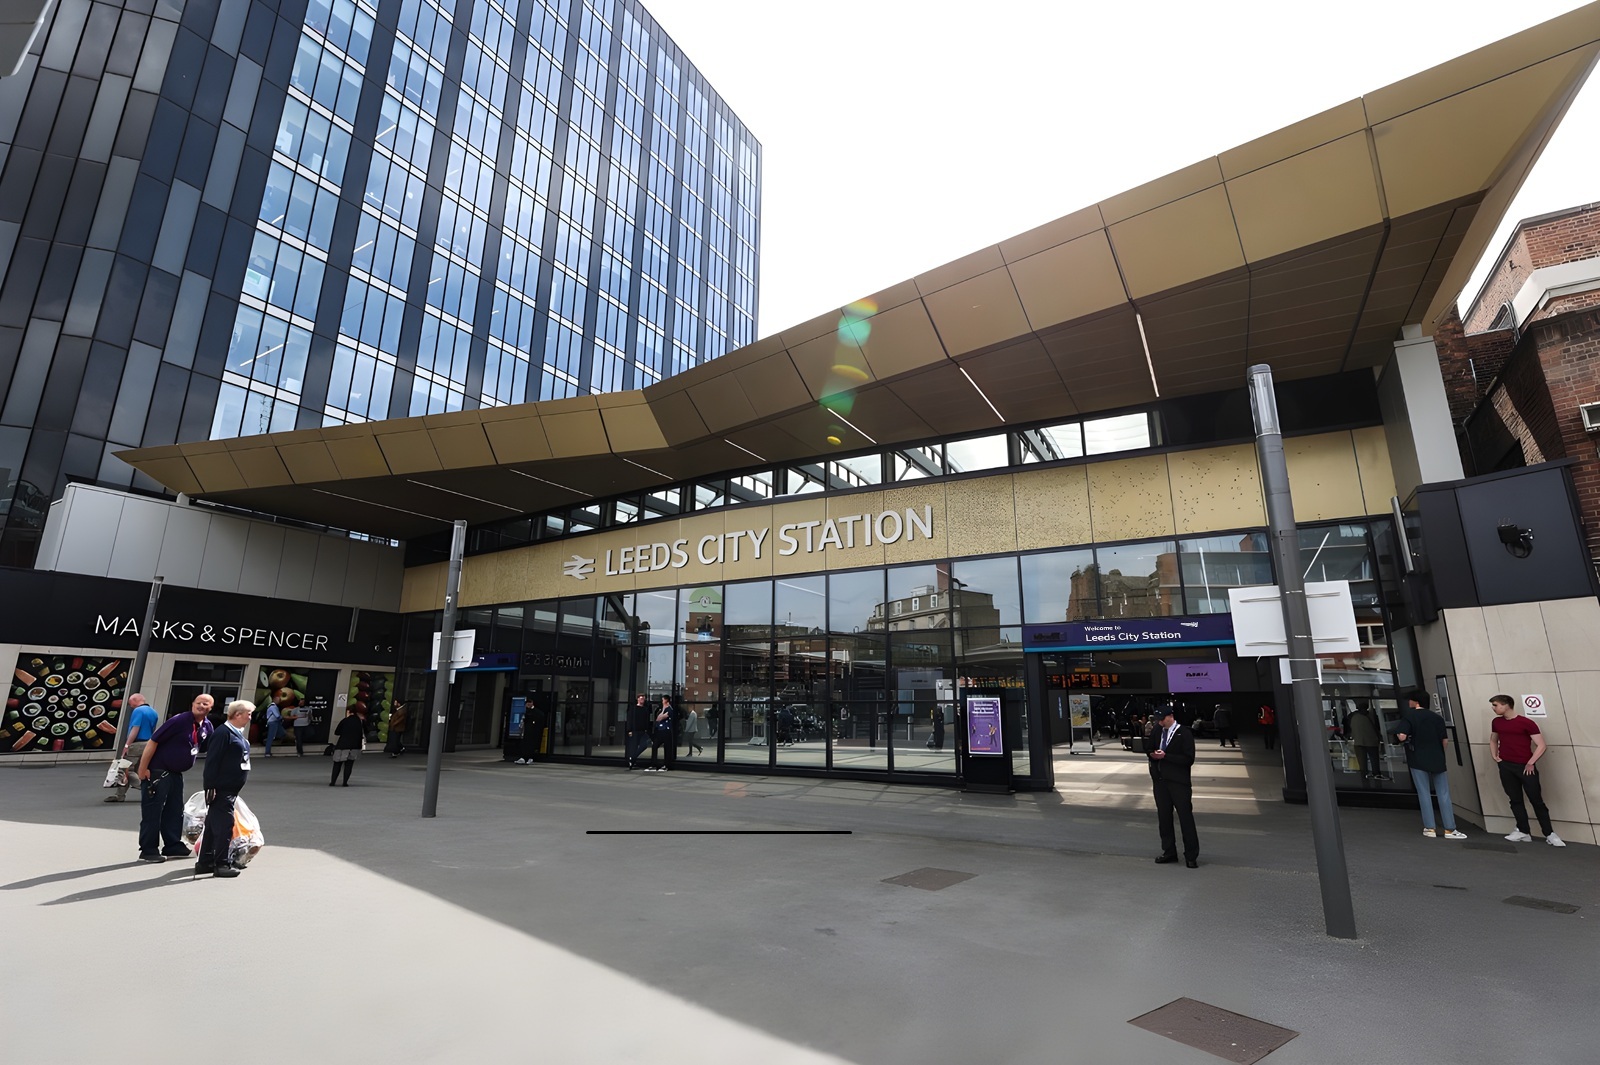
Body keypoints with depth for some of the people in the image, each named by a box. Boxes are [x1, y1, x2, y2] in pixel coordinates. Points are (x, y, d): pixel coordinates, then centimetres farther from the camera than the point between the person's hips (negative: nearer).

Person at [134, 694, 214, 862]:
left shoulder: (207, 727, 2)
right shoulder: (179, 721, -19)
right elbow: (153, 741, -18)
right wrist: (143, 769, -19)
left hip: (176, 773, 8)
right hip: (157, 771, -8)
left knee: (175, 810, 13)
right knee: (152, 811, -1)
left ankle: (173, 845, 22)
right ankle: (148, 850, 6)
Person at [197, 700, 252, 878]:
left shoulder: (238, 733, 13)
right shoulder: (224, 732, -17)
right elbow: (212, 761, -20)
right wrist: (211, 786, -21)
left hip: (231, 789, 10)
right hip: (221, 789, -10)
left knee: (214, 825, 16)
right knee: (224, 825, -6)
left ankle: (205, 862, 25)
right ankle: (221, 864, -1)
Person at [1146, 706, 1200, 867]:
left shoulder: (1184, 733, -10)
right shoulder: (1156, 731, 5)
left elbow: (1189, 759, -15)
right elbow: (1149, 749, 17)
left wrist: (1165, 756, -19)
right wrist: (1153, 754, -6)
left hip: (1179, 782, -5)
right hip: (1160, 780, 5)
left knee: (1186, 818, 0)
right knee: (1163, 817, 12)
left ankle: (1191, 856, 11)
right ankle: (1169, 852, 24)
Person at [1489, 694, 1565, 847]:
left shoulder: (1526, 723, -10)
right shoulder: (1496, 722, 7)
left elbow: (1541, 745, -11)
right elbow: (1493, 740, 23)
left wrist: (1531, 763, -14)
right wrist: (1494, 756, 10)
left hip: (1525, 767, -5)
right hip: (1505, 766, 5)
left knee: (1536, 800, 0)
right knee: (1515, 800, 7)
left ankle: (1549, 834, 11)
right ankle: (1524, 832, 12)